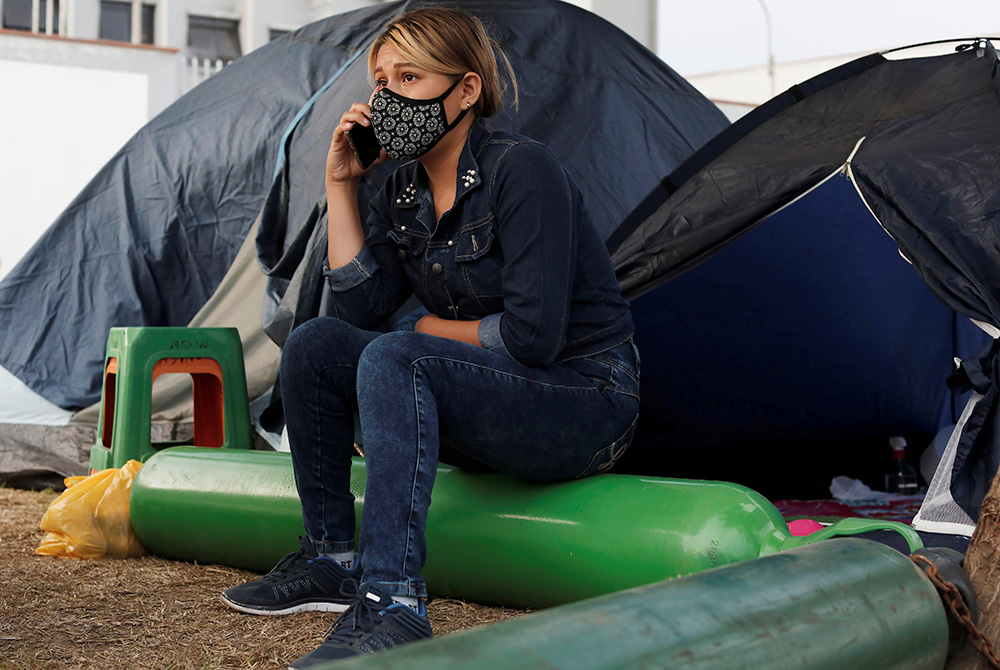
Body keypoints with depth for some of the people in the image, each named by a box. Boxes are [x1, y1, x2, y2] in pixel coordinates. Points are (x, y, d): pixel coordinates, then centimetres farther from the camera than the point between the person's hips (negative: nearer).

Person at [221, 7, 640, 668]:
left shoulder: (522, 169, -18)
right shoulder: (404, 192, 7)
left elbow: (532, 335, -24)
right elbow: (359, 307, -1)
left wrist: (438, 330, -7)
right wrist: (341, 186, -2)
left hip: (587, 403, -8)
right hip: (496, 401, 8)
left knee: (396, 360, -31)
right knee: (315, 345, -5)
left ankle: (392, 604, -35)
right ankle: (331, 561, 3)